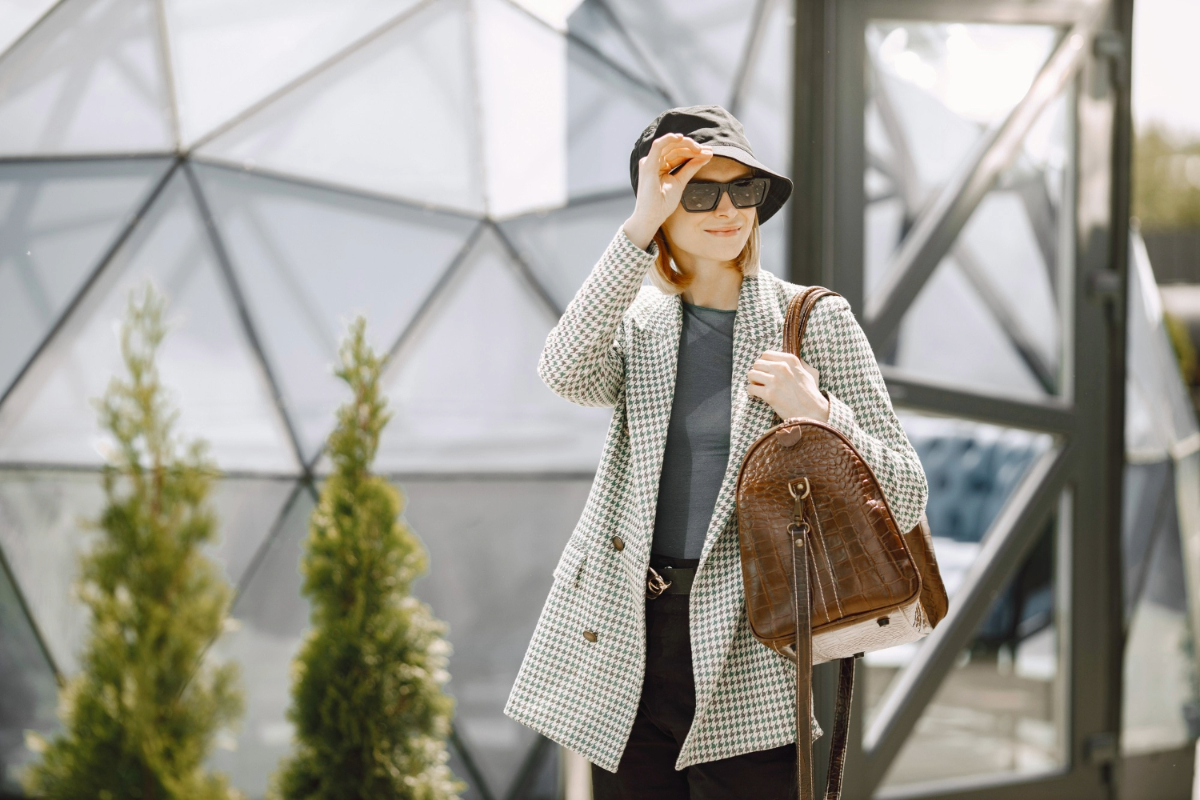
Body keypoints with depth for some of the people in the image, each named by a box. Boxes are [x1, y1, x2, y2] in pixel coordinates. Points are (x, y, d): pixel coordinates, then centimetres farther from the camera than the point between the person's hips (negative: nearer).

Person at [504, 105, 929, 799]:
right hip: (624, 648, 3)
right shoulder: (636, 325, 9)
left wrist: (817, 412, -15)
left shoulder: (814, 320, 3)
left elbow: (906, 497, 1)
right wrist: (639, 229, -21)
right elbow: (567, 373, -17)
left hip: (742, 664, -2)